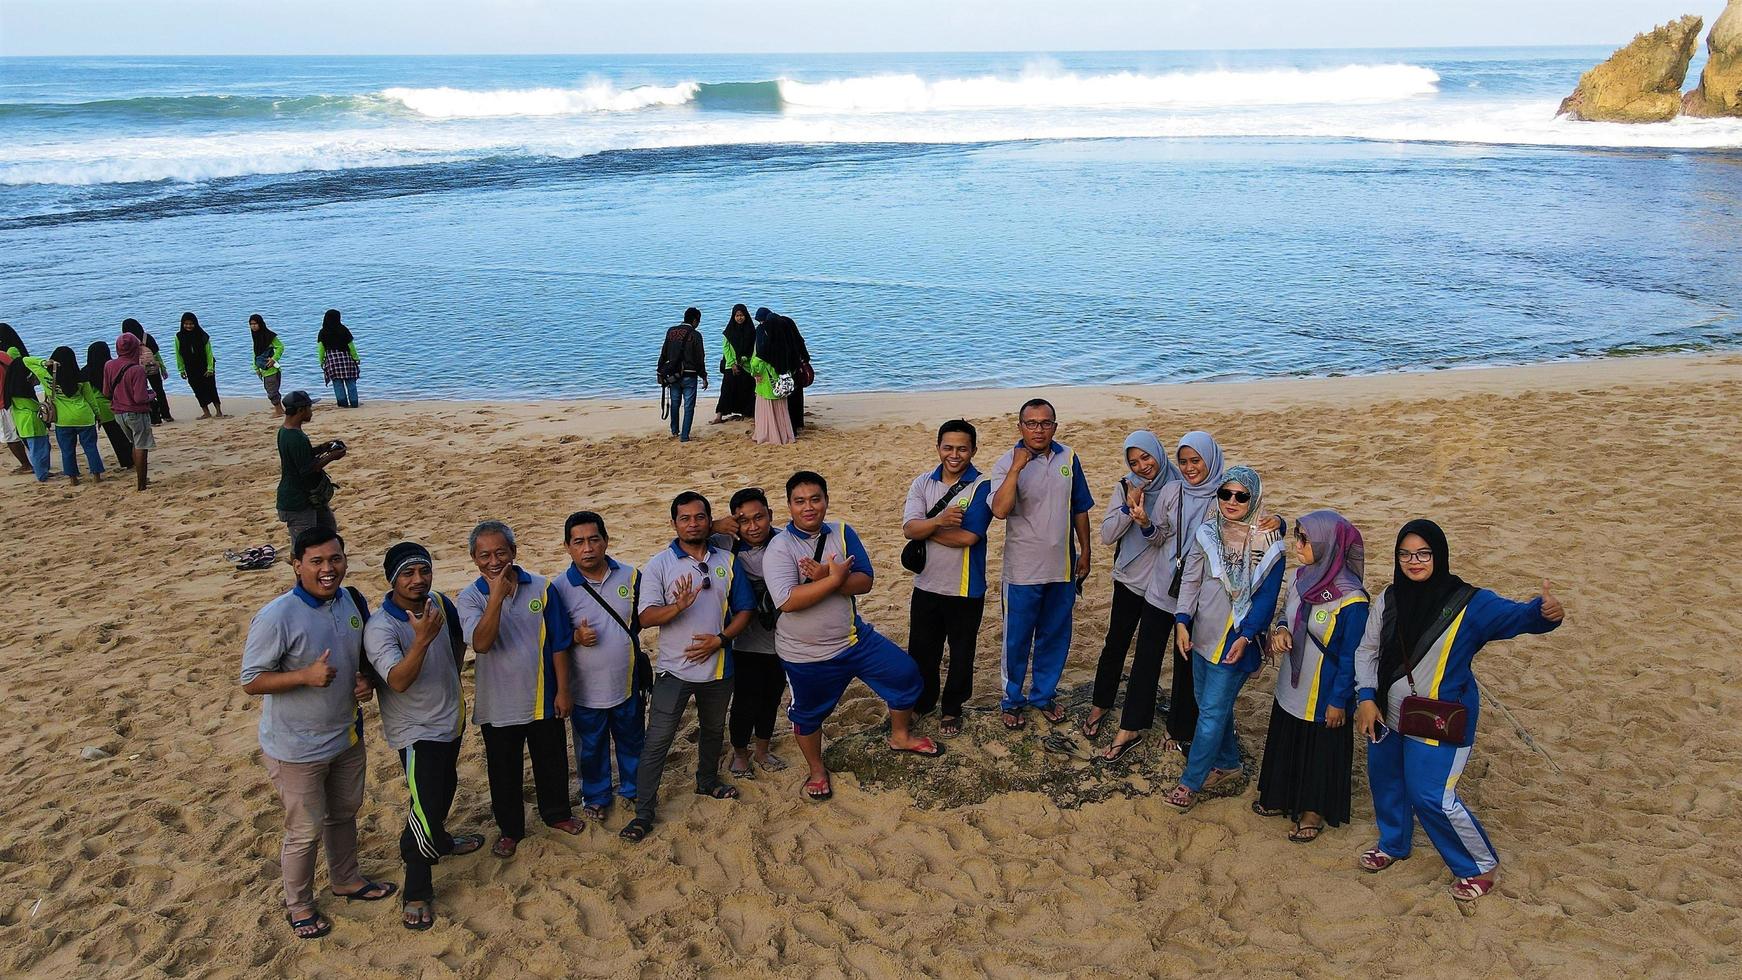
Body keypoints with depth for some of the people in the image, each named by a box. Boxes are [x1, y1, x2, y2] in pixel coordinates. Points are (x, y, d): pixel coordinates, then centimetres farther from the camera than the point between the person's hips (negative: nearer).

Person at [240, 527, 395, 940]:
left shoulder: (352, 601, -4)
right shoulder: (276, 617, -25)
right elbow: (251, 681, -19)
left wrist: (365, 680, -9)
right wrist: (306, 676, -33)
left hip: (347, 736, 6)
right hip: (297, 748, -6)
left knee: (344, 813, 25)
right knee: (305, 831, 9)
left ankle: (346, 879, 49)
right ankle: (299, 905, 33)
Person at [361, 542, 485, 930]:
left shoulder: (440, 604, -4)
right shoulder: (380, 628, -25)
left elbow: (458, 641, 18)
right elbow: (398, 681, -37)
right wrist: (422, 639, -47)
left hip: (451, 718, 8)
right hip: (416, 730, -7)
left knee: (445, 788, 27)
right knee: (424, 809, -11)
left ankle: (438, 840, 54)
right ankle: (416, 894, 5)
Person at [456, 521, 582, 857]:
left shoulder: (541, 588, -7)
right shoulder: (470, 598, -10)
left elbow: (559, 644, -2)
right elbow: (481, 643, -27)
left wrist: (562, 691, -3)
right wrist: (496, 596, -32)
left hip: (542, 700, 1)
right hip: (498, 704, -1)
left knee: (552, 762, 18)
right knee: (504, 770, 14)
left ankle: (557, 813, 42)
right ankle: (510, 829, 35)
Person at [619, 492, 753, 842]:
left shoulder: (728, 561, 1)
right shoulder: (659, 564, -8)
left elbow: (744, 610, 4)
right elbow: (646, 616, -14)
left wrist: (720, 639, -13)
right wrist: (678, 606, -33)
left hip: (718, 666, 4)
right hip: (674, 668, -3)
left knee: (713, 730, 22)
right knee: (657, 741, -4)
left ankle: (707, 781, 46)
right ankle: (644, 811, 5)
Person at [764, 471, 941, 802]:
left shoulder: (842, 533, -4)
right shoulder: (779, 548, -19)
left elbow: (864, 582, -13)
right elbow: (788, 601, -31)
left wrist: (824, 576, -28)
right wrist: (835, 578, -28)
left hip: (854, 638, 4)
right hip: (805, 655, -4)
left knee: (906, 674, 7)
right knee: (808, 714, 14)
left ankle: (900, 736, 33)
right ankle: (817, 771, 42)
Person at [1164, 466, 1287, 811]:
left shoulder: (1267, 543, -10)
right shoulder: (1206, 533, 0)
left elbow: (1266, 597, -8)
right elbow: (1190, 580, 5)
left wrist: (1246, 637, -15)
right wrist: (1182, 621, -4)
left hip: (1236, 639, -5)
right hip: (1203, 634, 5)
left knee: (1213, 711, -1)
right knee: (1210, 703, 17)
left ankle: (1191, 782, 10)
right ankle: (1228, 764, 37)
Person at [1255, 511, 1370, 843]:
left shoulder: (1351, 600, -26)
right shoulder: (1300, 577, -6)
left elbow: (1350, 657, -18)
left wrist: (1339, 701, -12)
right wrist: (1280, 629, -11)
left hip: (1323, 694, -7)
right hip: (1291, 686, 7)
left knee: (1320, 750, 13)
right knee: (1285, 743, 23)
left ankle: (1314, 811, 35)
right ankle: (1283, 799, 44)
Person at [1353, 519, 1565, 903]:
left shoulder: (1468, 603, -17)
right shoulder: (1390, 598, -3)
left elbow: (1516, 616, -29)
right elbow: (1367, 649, 4)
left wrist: (1546, 613, -51)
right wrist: (1366, 697, -6)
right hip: (1386, 714, 6)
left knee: (1432, 797, -4)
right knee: (1385, 779, 20)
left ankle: (1482, 866, 20)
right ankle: (1393, 844, 48)